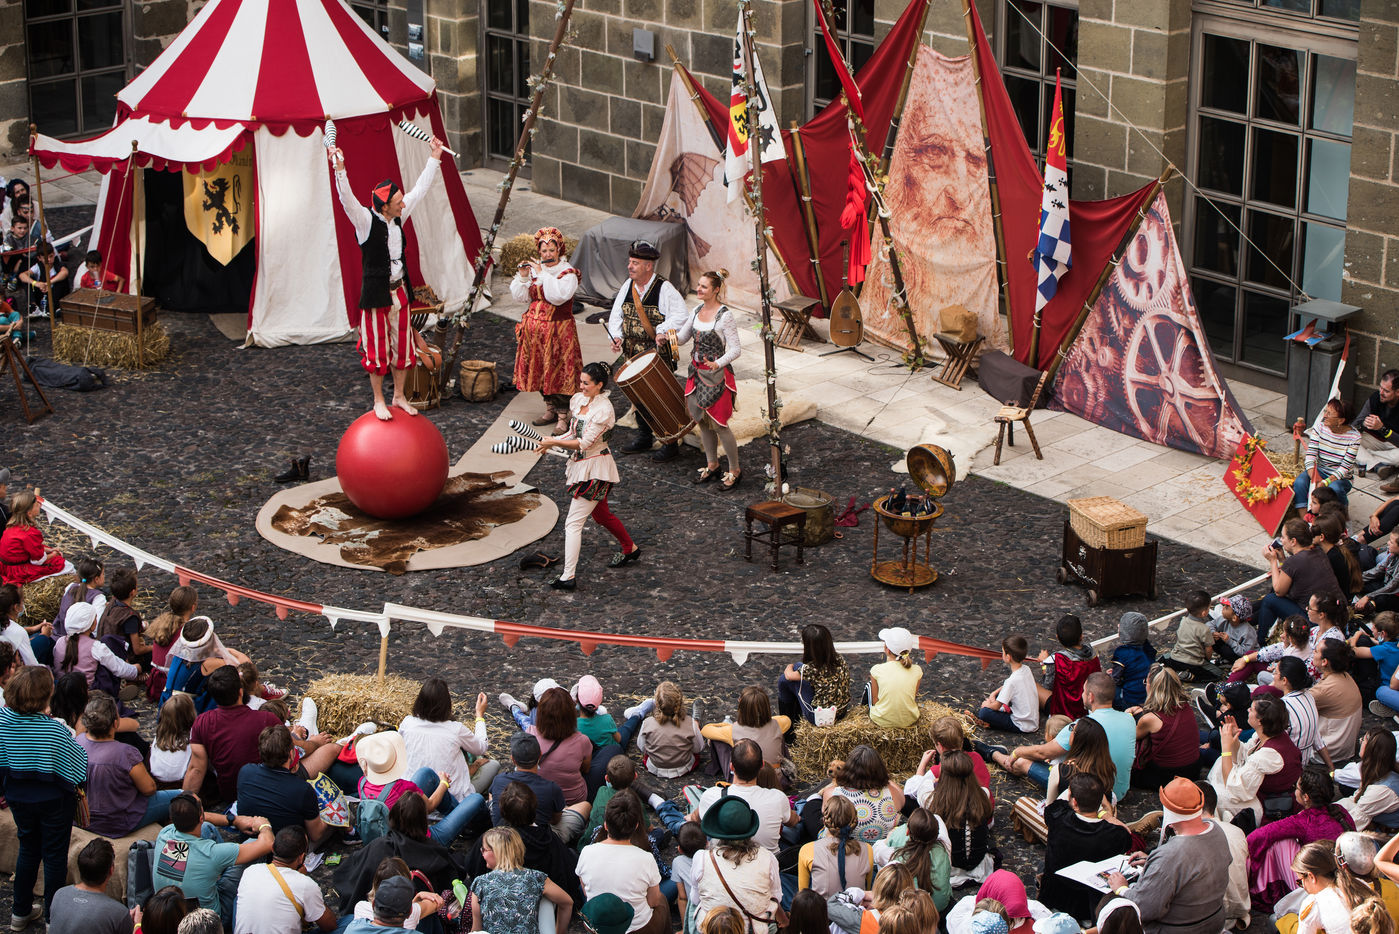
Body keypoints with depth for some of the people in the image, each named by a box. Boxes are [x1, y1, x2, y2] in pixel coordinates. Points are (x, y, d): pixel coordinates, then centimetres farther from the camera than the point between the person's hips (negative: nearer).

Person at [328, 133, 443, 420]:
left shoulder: (398, 217, 3)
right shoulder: (366, 221, -15)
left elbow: (420, 189, 13)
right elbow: (347, 200, -32)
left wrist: (434, 158, 17)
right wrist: (340, 170, -47)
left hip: (399, 290, 6)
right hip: (376, 292, -6)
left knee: (402, 343, 12)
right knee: (377, 347, 3)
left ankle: (399, 396, 26)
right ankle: (379, 401, 14)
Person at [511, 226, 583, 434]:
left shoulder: (568, 273, -9)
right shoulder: (533, 270, 7)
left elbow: (558, 296, -25)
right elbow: (518, 296, 4)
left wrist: (542, 274, -21)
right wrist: (522, 276, -11)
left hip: (558, 329, -6)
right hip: (535, 328, 6)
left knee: (559, 370, -7)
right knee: (539, 369, 11)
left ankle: (563, 417, -3)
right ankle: (551, 409, 25)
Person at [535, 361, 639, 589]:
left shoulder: (603, 409, -22)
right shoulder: (577, 399, 4)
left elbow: (584, 443, -23)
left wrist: (554, 442, -21)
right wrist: (551, 442, -1)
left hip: (594, 470, -9)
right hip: (580, 465, 9)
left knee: (573, 523, -10)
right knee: (600, 514, 25)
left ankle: (568, 577, -10)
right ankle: (631, 549, 45)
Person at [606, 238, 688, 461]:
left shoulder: (664, 289, -13)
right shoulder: (627, 286, 6)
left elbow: (681, 315, -21)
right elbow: (616, 315, 11)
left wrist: (663, 331, -34)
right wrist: (616, 335, -6)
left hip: (658, 353, -6)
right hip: (633, 352, 6)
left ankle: (671, 443, 4)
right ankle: (644, 437, 30)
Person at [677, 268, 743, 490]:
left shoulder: (725, 316, -18)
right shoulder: (697, 310, 4)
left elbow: (735, 350, -19)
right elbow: (683, 336, 13)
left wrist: (718, 364, -35)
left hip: (717, 375, -7)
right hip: (697, 372, 7)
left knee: (718, 424, -3)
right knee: (702, 420, 15)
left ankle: (735, 470, 12)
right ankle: (712, 465, 31)